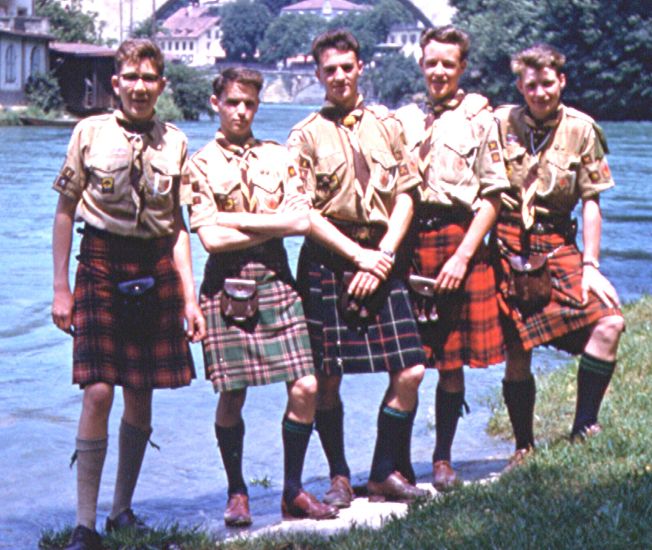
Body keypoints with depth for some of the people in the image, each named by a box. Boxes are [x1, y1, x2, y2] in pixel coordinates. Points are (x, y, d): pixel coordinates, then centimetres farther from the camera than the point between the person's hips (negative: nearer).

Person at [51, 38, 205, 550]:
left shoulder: (174, 141, 7)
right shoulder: (90, 133, 0)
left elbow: (176, 223, 12)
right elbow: (65, 211, 3)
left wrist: (189, 295, 7)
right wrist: (61, 288, -1)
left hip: (156, 268, 3)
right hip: (101, 263, -3)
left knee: (141, 398, 7)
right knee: (98, 392, -11)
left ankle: (123, 509, 22)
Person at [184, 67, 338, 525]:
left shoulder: (279, 157, 10)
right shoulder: (201, 164, 1)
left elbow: (302, 220, -3)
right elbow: (211, 238, -9)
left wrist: (236, 219, -7)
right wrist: (273, 226, -7)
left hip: (275, 279, 3)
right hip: (227, 284, -3)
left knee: (305, 388, -4)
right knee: (232, 396, 0)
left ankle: (293, 491, 10)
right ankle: (237, 493, 17)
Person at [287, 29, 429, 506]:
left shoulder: (386, 125, 10)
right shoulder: (306, 136, 1)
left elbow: (405, 198, 7)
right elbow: (304, 213, -5)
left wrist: (382, 256, -5)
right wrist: (359, 255, -11)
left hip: (381, 257, 3)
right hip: (328, 260, -3)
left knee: (410, 371, -4)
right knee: (327, 379, -1)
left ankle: (387, 473, 11)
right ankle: (340, 478, 16)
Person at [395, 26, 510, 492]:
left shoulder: (479, 119, 3)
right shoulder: (403, 120, 13)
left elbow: (493, 196, -1)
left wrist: (462, 256, -10)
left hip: (459, 243, -2)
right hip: (406, 244, 2)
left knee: (452, 362, 4)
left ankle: (443, 458, 17)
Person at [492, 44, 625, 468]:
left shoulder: (581, 129, 3)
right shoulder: (500, 124, 1)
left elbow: (591, 202, 3)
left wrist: (590, 264, -4)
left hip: (558, 245, 1)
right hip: (508, 245, -1)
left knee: (609, 322, -18)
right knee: (516, 353, 1)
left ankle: (583, 430, -9)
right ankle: (524, 447, 19)